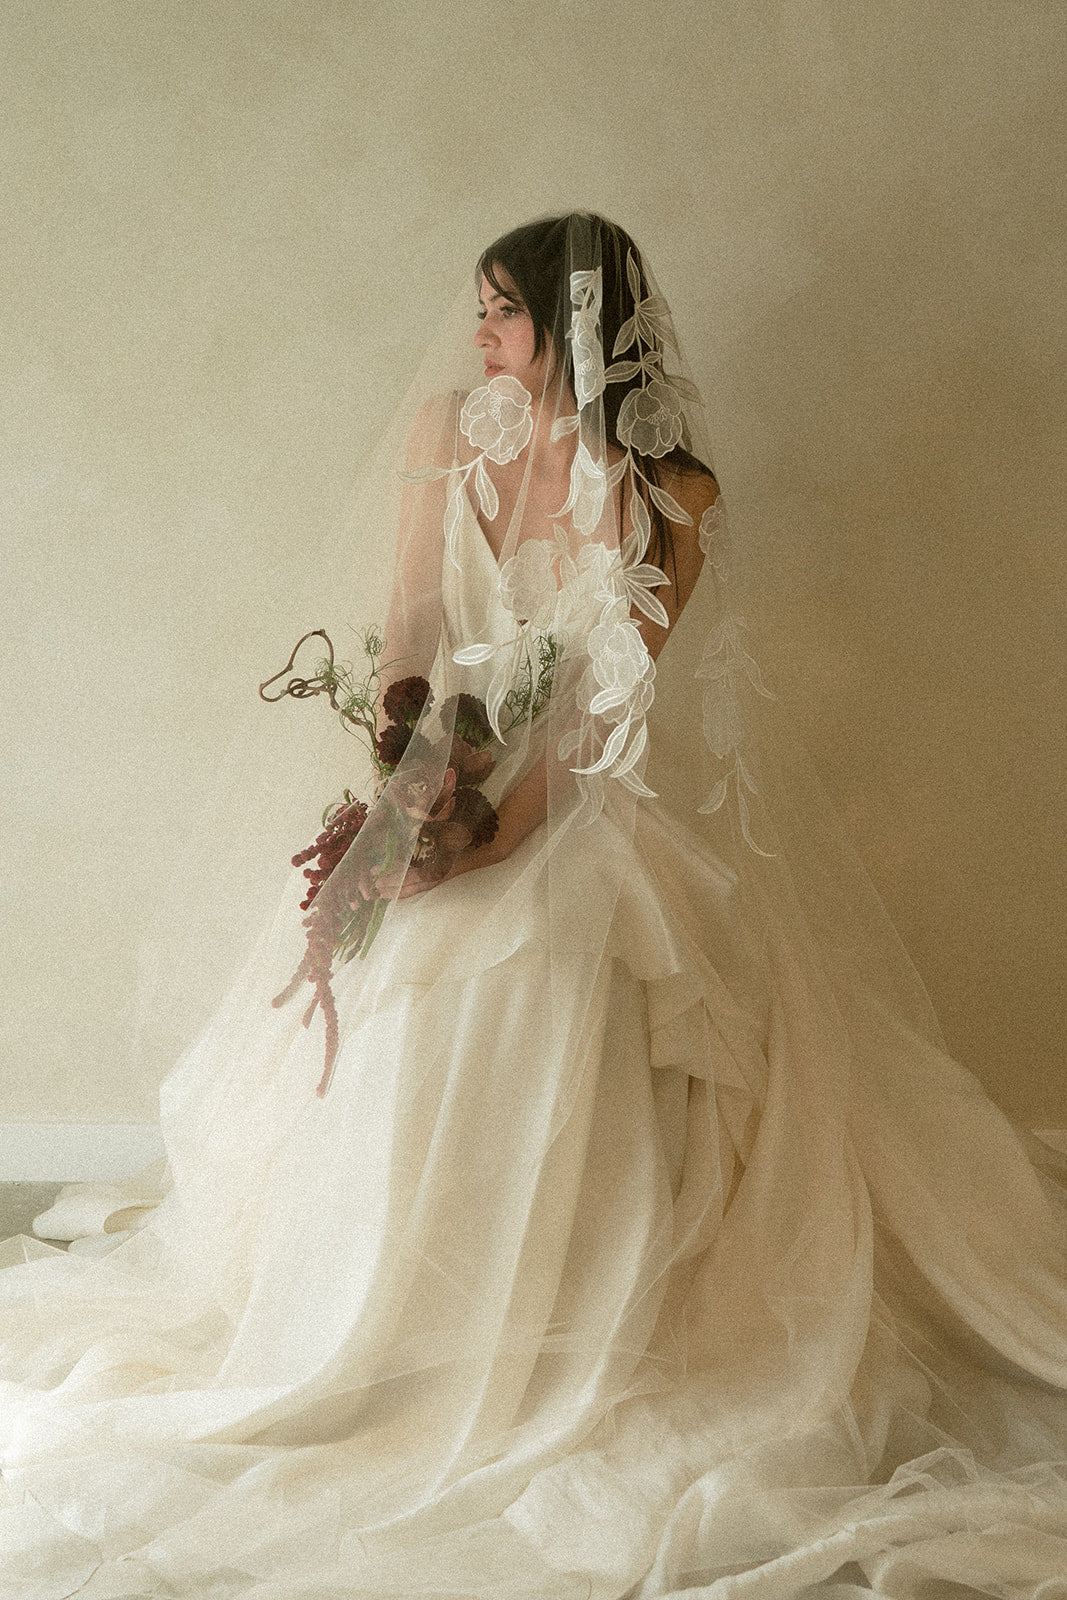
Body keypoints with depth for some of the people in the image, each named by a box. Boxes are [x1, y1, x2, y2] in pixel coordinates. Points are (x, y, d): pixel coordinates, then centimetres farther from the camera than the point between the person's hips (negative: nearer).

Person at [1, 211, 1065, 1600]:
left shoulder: (670, 491, -6)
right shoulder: (450, 435, 4)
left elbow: (606, 701, -13)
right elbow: (411, 632, 1)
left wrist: (488, 822, -27)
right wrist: (406, 765, -19)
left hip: (603, 810, -3)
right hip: (464, 782, 3)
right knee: (403, 1054, -11)